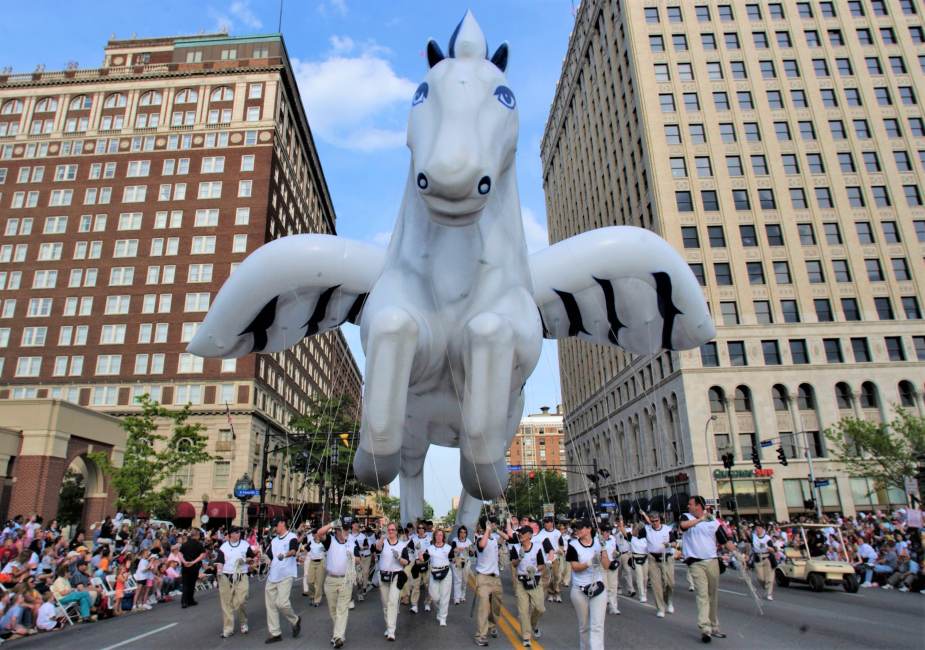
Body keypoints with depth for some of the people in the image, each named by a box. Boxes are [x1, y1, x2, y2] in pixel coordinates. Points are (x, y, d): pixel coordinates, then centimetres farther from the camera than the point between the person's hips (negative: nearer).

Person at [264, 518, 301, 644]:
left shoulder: (292, 537, -9)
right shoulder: (274, 540, 13)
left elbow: (294, 551, -28)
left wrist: (285, 555, -48)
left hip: (286, 575, -7)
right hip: (272, 576, 7)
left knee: (281, 603, -17)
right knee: (270, 605, 8)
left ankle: (295, 620, 10)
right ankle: (275, 633, 19)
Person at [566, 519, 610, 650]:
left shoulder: (599, 543, -3)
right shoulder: (573, 545, -8)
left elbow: (606, 566, -7)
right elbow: (575, 567, -13)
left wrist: (603, 549, -22)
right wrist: (589, 563, -30)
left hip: (598, 588, 0)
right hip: (579, 591, 0)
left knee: (597, 626, -7)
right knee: (584, 626, 14)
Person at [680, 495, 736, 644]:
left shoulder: (713, 522, 7)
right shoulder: (687, 517, 4)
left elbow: (726, 541, 6)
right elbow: (684, 525, -20)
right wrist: (701, 518, -14)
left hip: (712, 561, 3)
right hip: (696, 563, -2)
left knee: (714, 595, 9)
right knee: (702, 594, -12)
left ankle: (714, 627, 21)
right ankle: (705, 628, -17)